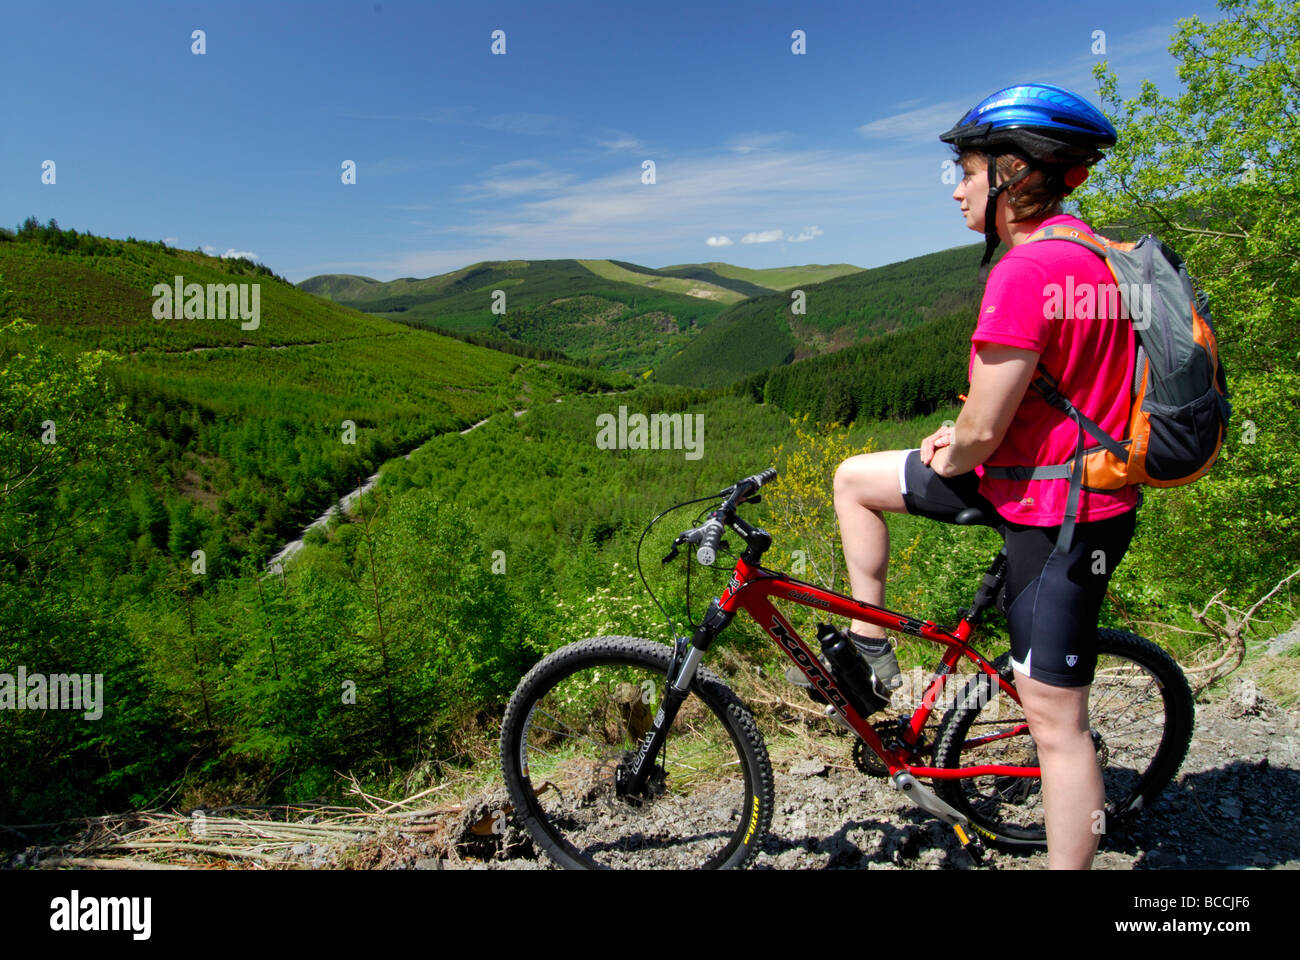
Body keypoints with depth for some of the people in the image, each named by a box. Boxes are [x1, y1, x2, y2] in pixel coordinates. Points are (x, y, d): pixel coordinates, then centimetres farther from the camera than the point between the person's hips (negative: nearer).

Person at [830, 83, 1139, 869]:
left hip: (1057, 513, -10)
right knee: (855, 479, 13)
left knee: (1055, 723, 3)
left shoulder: (1027, 270, -24)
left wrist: (946, 461, -1)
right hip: (1055, 474, 10)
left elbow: (983, 430, -22)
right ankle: (870, 646, 24)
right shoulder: (1088, 252, 9)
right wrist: (960, 438, 9)